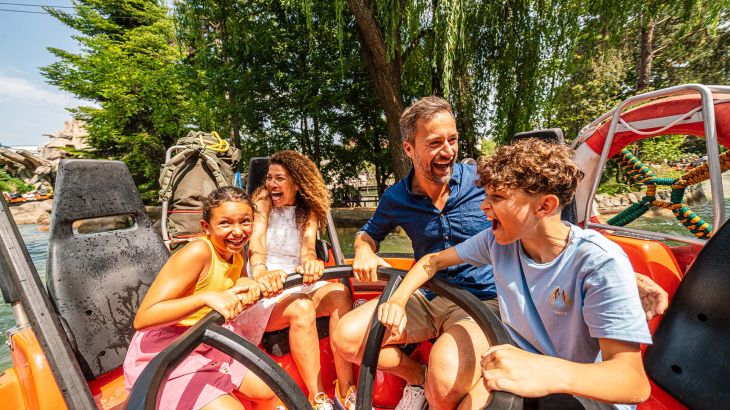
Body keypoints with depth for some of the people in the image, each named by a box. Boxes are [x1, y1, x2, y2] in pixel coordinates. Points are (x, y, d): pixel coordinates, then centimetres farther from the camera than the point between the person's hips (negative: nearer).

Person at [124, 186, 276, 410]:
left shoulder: (236, 253, -4)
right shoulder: (197, 252, -28)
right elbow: (142, 319, -29)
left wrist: (246, 285, -15)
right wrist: (206, 297, -43)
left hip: (211, 341, 7)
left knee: (268, 391, 4)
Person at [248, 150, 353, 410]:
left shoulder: (308, 211, 7)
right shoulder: (263, 200, 0)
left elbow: (308, 243, -13)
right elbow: (256, 240, -18)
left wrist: (309, 261, -39)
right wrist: (261, 273, -41)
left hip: (298, 284, 3)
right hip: (265, 291, -3)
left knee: (340, 294, -25)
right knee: (302, 308, -33)